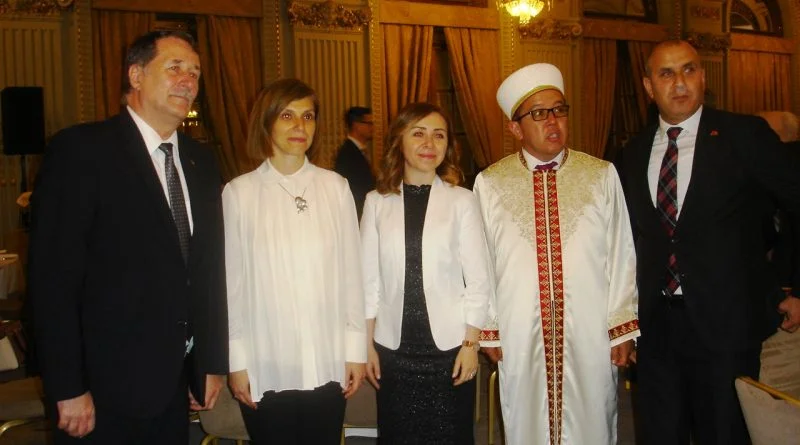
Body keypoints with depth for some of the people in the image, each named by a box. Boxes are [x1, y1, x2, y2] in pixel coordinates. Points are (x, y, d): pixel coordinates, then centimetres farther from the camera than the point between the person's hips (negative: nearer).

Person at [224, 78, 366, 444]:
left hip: (327, 364, 1)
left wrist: (355, 348, 4)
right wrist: (236, 361, 0)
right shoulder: (239, 193, -3)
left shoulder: (335, 187, 0)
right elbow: (232, 281, -1)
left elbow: (350, 272, 2)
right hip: (267, 368, -1)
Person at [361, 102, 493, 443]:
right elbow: (369, 280, 3)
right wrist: (367, 344, 4)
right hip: (393, 345, 2)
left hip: (448, 344, -1)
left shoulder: (462, 200, -4)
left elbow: (478, 280, -2)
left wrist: (471, 344, -4)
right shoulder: (377, 201, 0)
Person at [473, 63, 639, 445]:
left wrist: (623, 327, 1)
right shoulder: (490, 184, -1)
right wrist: (488, 329, 3)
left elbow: (620, 255, 2)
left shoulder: (602, 176, 1)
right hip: (520, 339, 0)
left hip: (590, 338, 1)